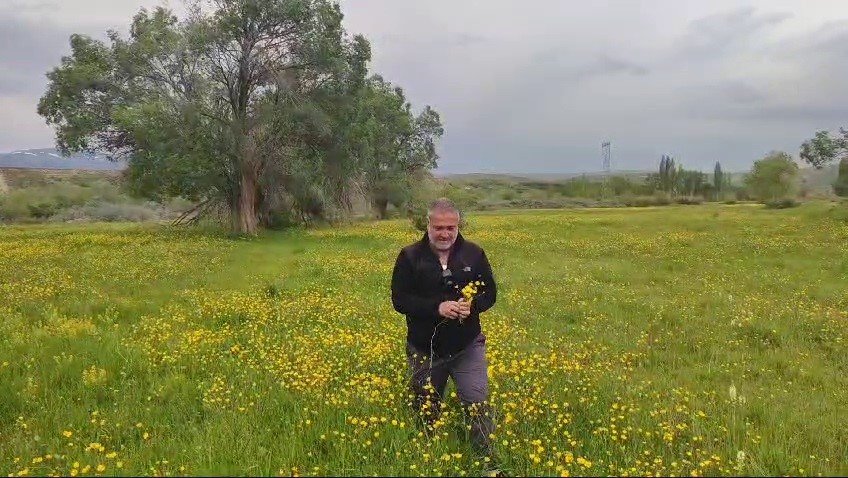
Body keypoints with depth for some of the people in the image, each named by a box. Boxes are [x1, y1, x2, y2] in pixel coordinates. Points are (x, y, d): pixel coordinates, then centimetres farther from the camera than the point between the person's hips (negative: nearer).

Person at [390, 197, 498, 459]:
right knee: (426, 411, 15)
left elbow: (490, 293, 5)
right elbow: (399, 300, -9)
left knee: (479, 405, -3)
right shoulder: (409, 256, -7)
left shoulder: (473, 253, -1)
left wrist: (472, 305, -18)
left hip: (467, 347, 1)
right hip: (425, 349, 0)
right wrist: (437, 307, -22)